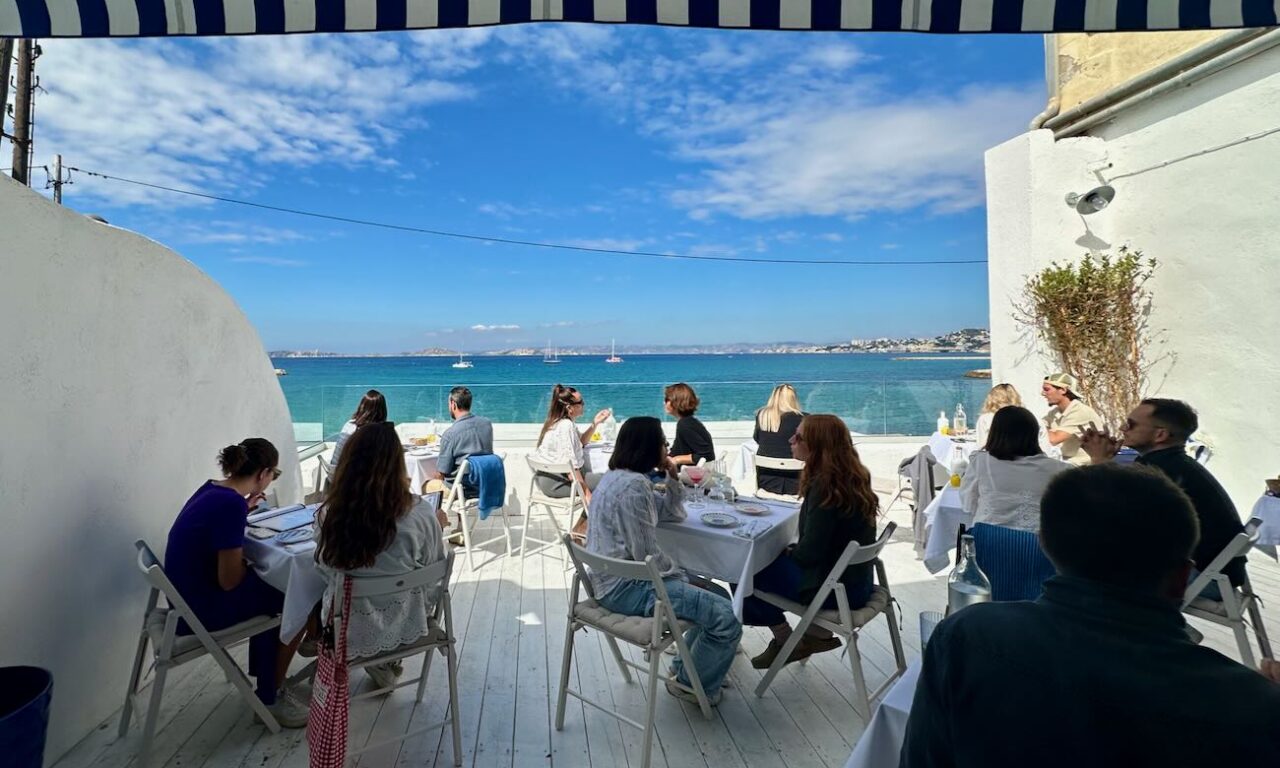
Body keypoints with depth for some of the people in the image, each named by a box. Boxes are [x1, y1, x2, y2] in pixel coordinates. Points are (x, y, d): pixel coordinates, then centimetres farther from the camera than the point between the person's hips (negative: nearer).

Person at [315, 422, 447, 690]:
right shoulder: (419, 512, -24)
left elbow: (325, 571, -2)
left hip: (351, 631, 1)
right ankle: (386, 663, 38)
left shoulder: (329, 513, -20)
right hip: (405, 625, 0)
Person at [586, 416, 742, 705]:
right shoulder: (633, 486, -21)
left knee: (716, 596, 17)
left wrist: (672, 475, 3)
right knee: (726, 618, -16)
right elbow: (647, 554, -21)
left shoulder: (619, 477, 11)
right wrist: (682, 578, -5)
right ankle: (691, 684, 9)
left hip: (616, 579, 11)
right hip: (625, 587, -11)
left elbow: (672, 513, 18)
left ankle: (687, 667, 29)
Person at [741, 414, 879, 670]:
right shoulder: (851, 477, 1)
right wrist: (793, 550, 4)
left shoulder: (826, 486, -26)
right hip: (854, 578, 9)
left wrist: (789, 552, -5)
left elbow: (808, 553, -24)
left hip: (835, 589, -9)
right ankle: (818, 632, 19)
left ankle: (787, 643, 18)